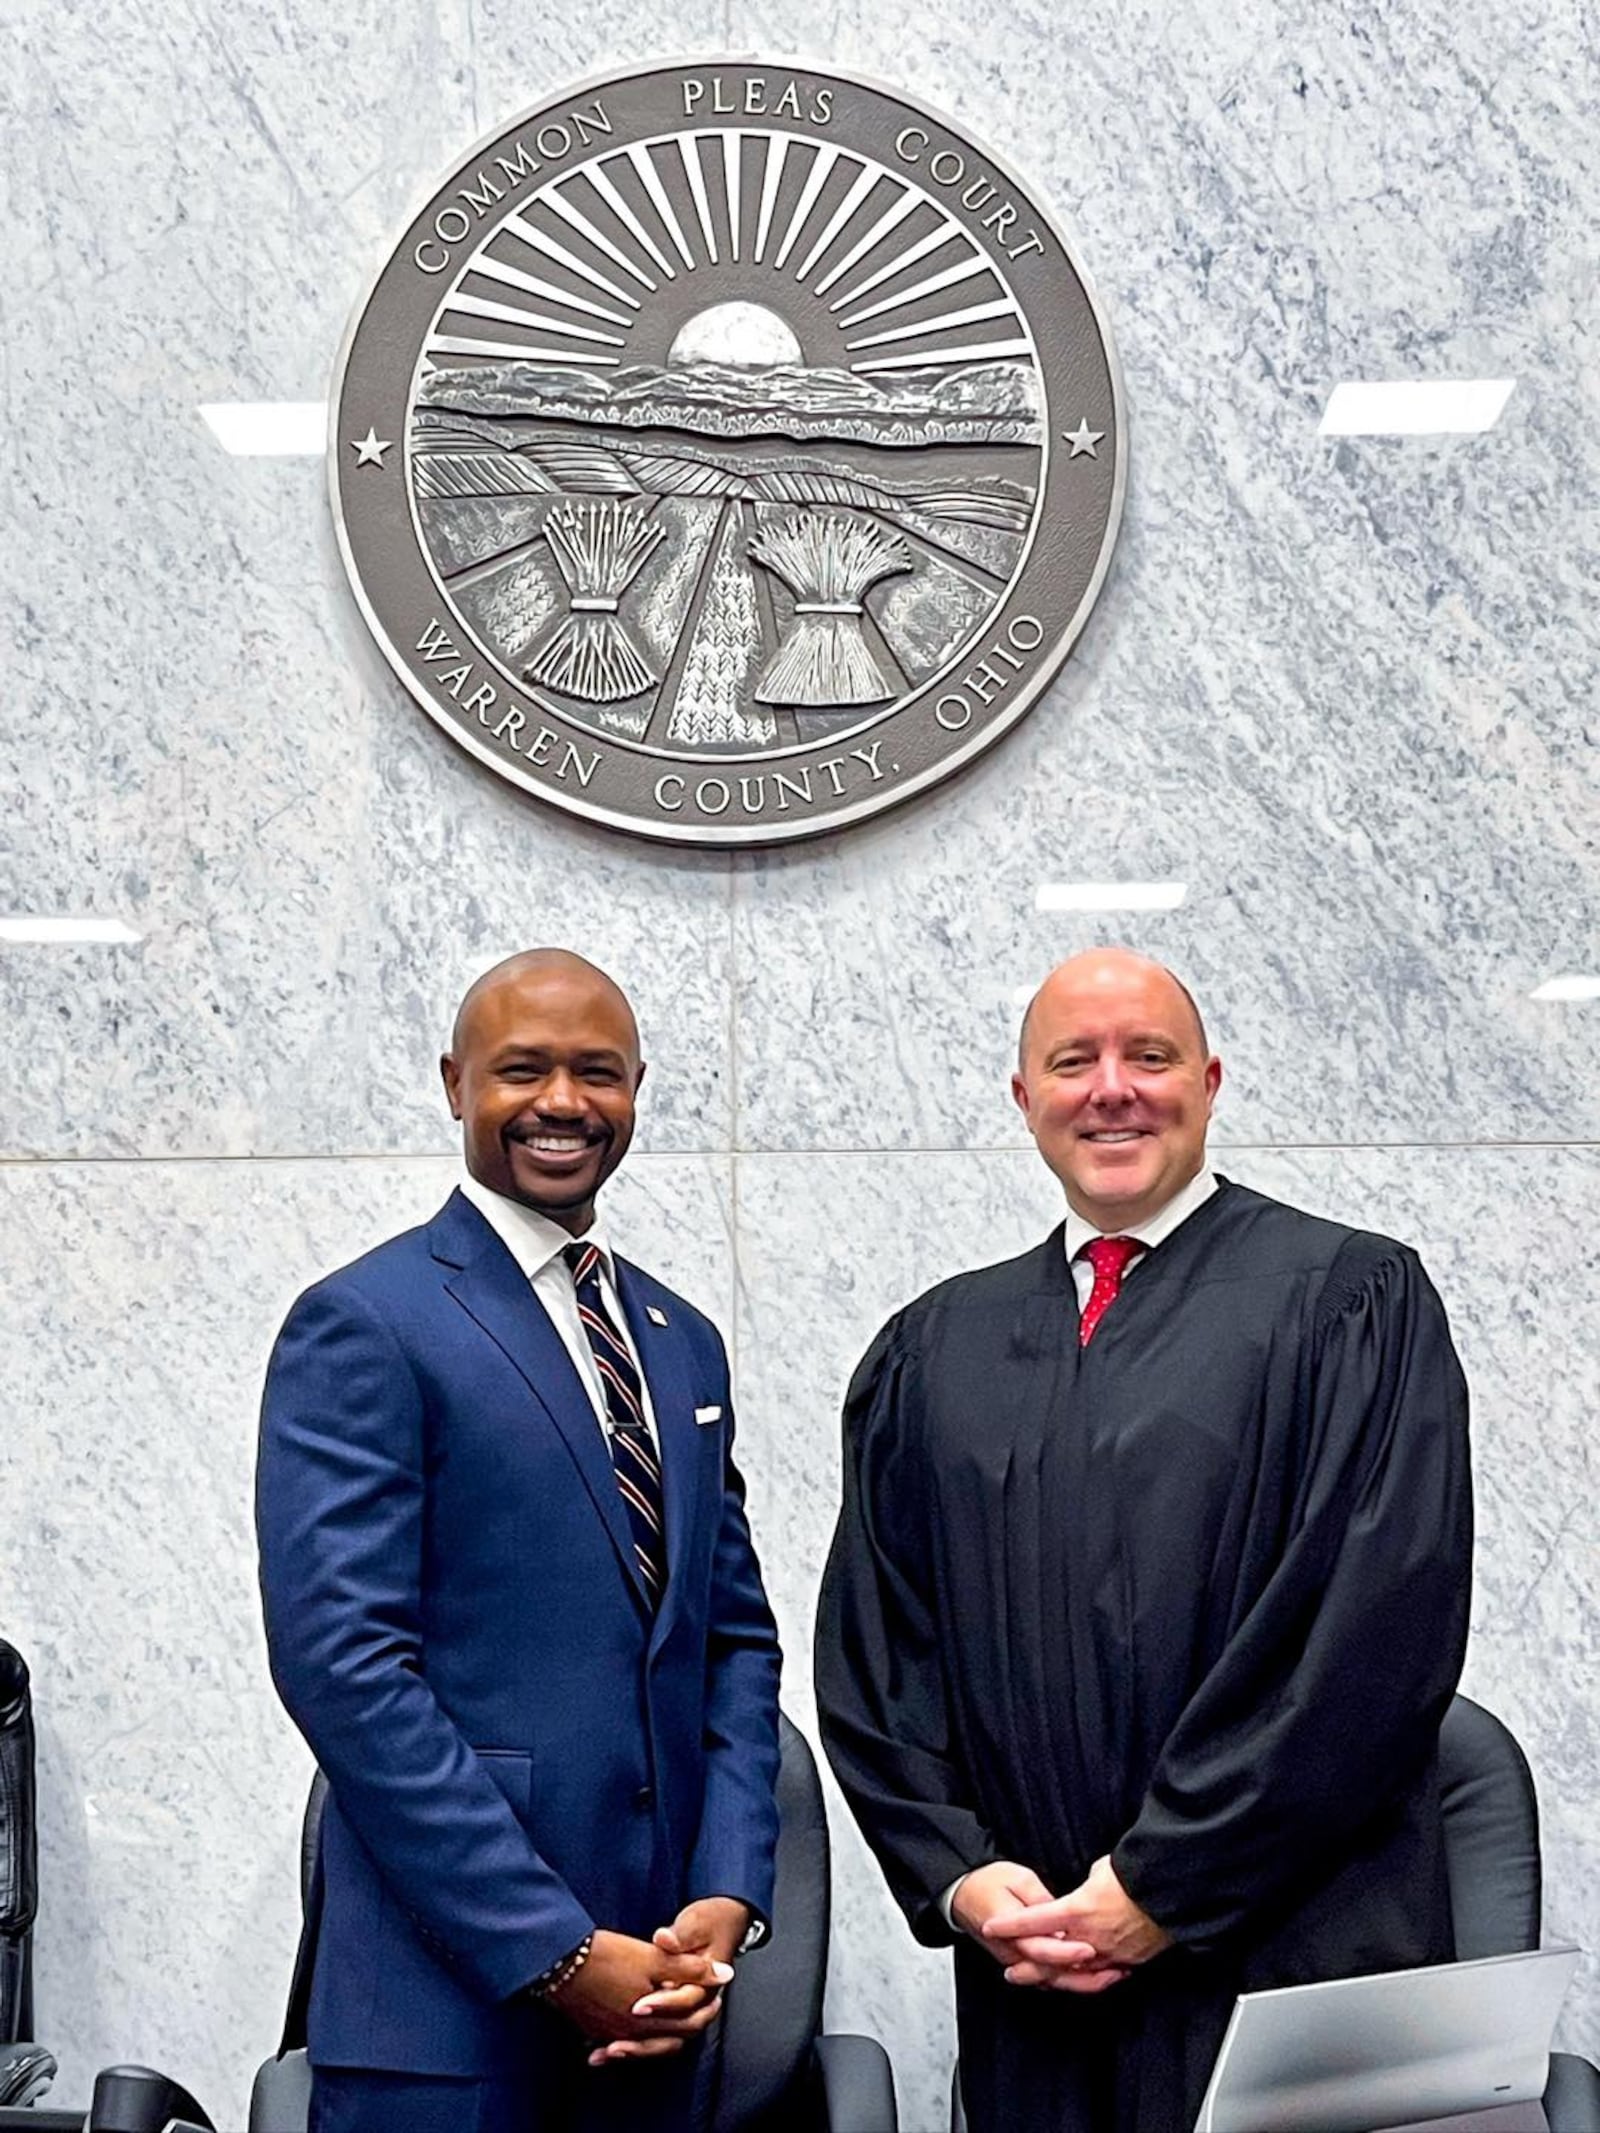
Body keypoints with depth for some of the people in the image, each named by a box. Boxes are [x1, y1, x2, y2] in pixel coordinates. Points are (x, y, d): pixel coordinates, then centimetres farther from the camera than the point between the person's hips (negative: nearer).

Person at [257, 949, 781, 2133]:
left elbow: (737, 1638, 13)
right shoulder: (363, 1325, -8)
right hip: (449, 1995, -6)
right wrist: (557, 1952, -16)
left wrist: (725, 1900, -2)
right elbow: (343, 1663, -15)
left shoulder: (684, 1342, 13)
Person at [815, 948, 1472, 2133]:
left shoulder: (1351, 1300, -3)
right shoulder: (933, 1352, 10)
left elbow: (1379, 1627, -11)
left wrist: (1167, 1886, -13)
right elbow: (872, 1645, 10)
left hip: (1294, 1963, -3)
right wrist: (959, 1874, -5)